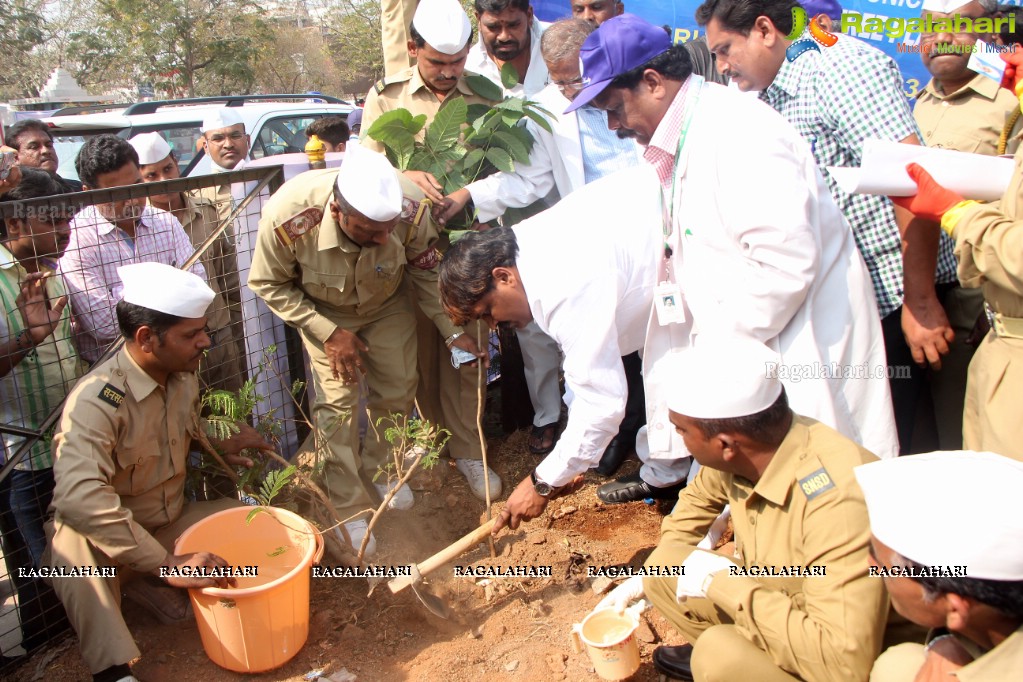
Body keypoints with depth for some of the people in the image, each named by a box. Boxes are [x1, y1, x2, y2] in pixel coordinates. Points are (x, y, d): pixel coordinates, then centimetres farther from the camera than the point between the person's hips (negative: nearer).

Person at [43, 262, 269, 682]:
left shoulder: (184, 376, -5)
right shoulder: (96, 400, -29)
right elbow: (79, 497, -43)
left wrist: (221, 447, -3)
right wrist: (167, 563, -44)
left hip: (172, 521, 7)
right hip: (112, 538, -7)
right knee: (73, 541, -39)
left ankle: (151, 585, -3)